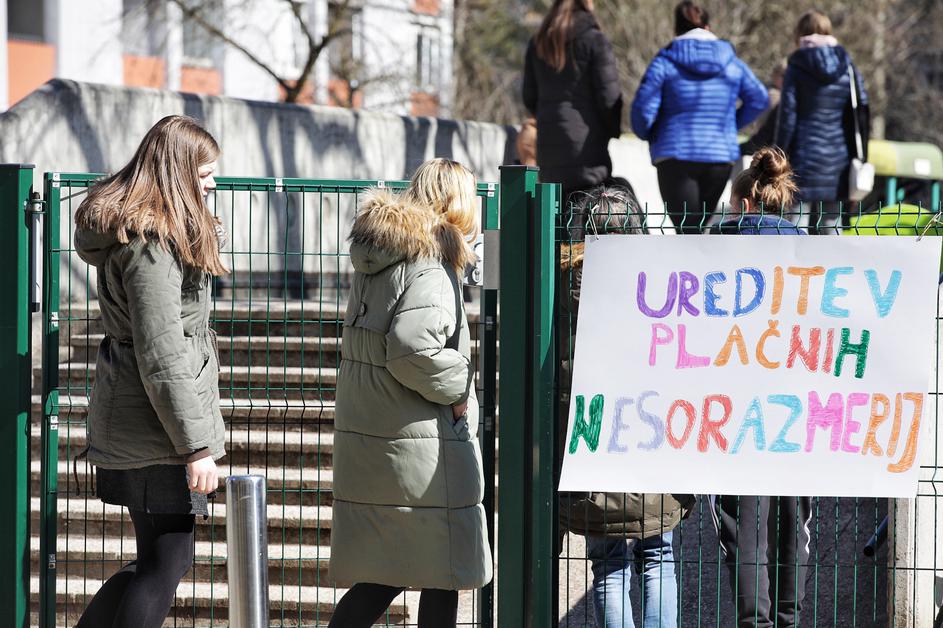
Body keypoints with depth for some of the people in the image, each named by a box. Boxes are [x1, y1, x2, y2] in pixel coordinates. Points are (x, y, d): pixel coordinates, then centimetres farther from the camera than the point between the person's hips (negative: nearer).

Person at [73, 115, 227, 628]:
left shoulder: (127, 229, 14)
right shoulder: (151, 246, -18)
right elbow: (162, 357, -20)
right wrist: (197, 444, -18)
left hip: (130, 428, 10)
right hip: (155, 432, -10)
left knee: (160, 561, 15)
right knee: (165, 565, -4)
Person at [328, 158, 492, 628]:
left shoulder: (375, 260, 13)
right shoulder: (428, 269, -15)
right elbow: (412, 349, -27)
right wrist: (458, 389, -12)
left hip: (366, 443, 9)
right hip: (418, 445, -9)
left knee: (381, 576, 13)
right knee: (442, 578, 2)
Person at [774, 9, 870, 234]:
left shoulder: (797, 68, -4)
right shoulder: (848, 67, 7)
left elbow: (787, 118, -6)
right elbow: (862, 113, 5)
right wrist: (861, 160, 10)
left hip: (806, 156, -4)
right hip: (838, 159, 4)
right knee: (831, 228, 10)